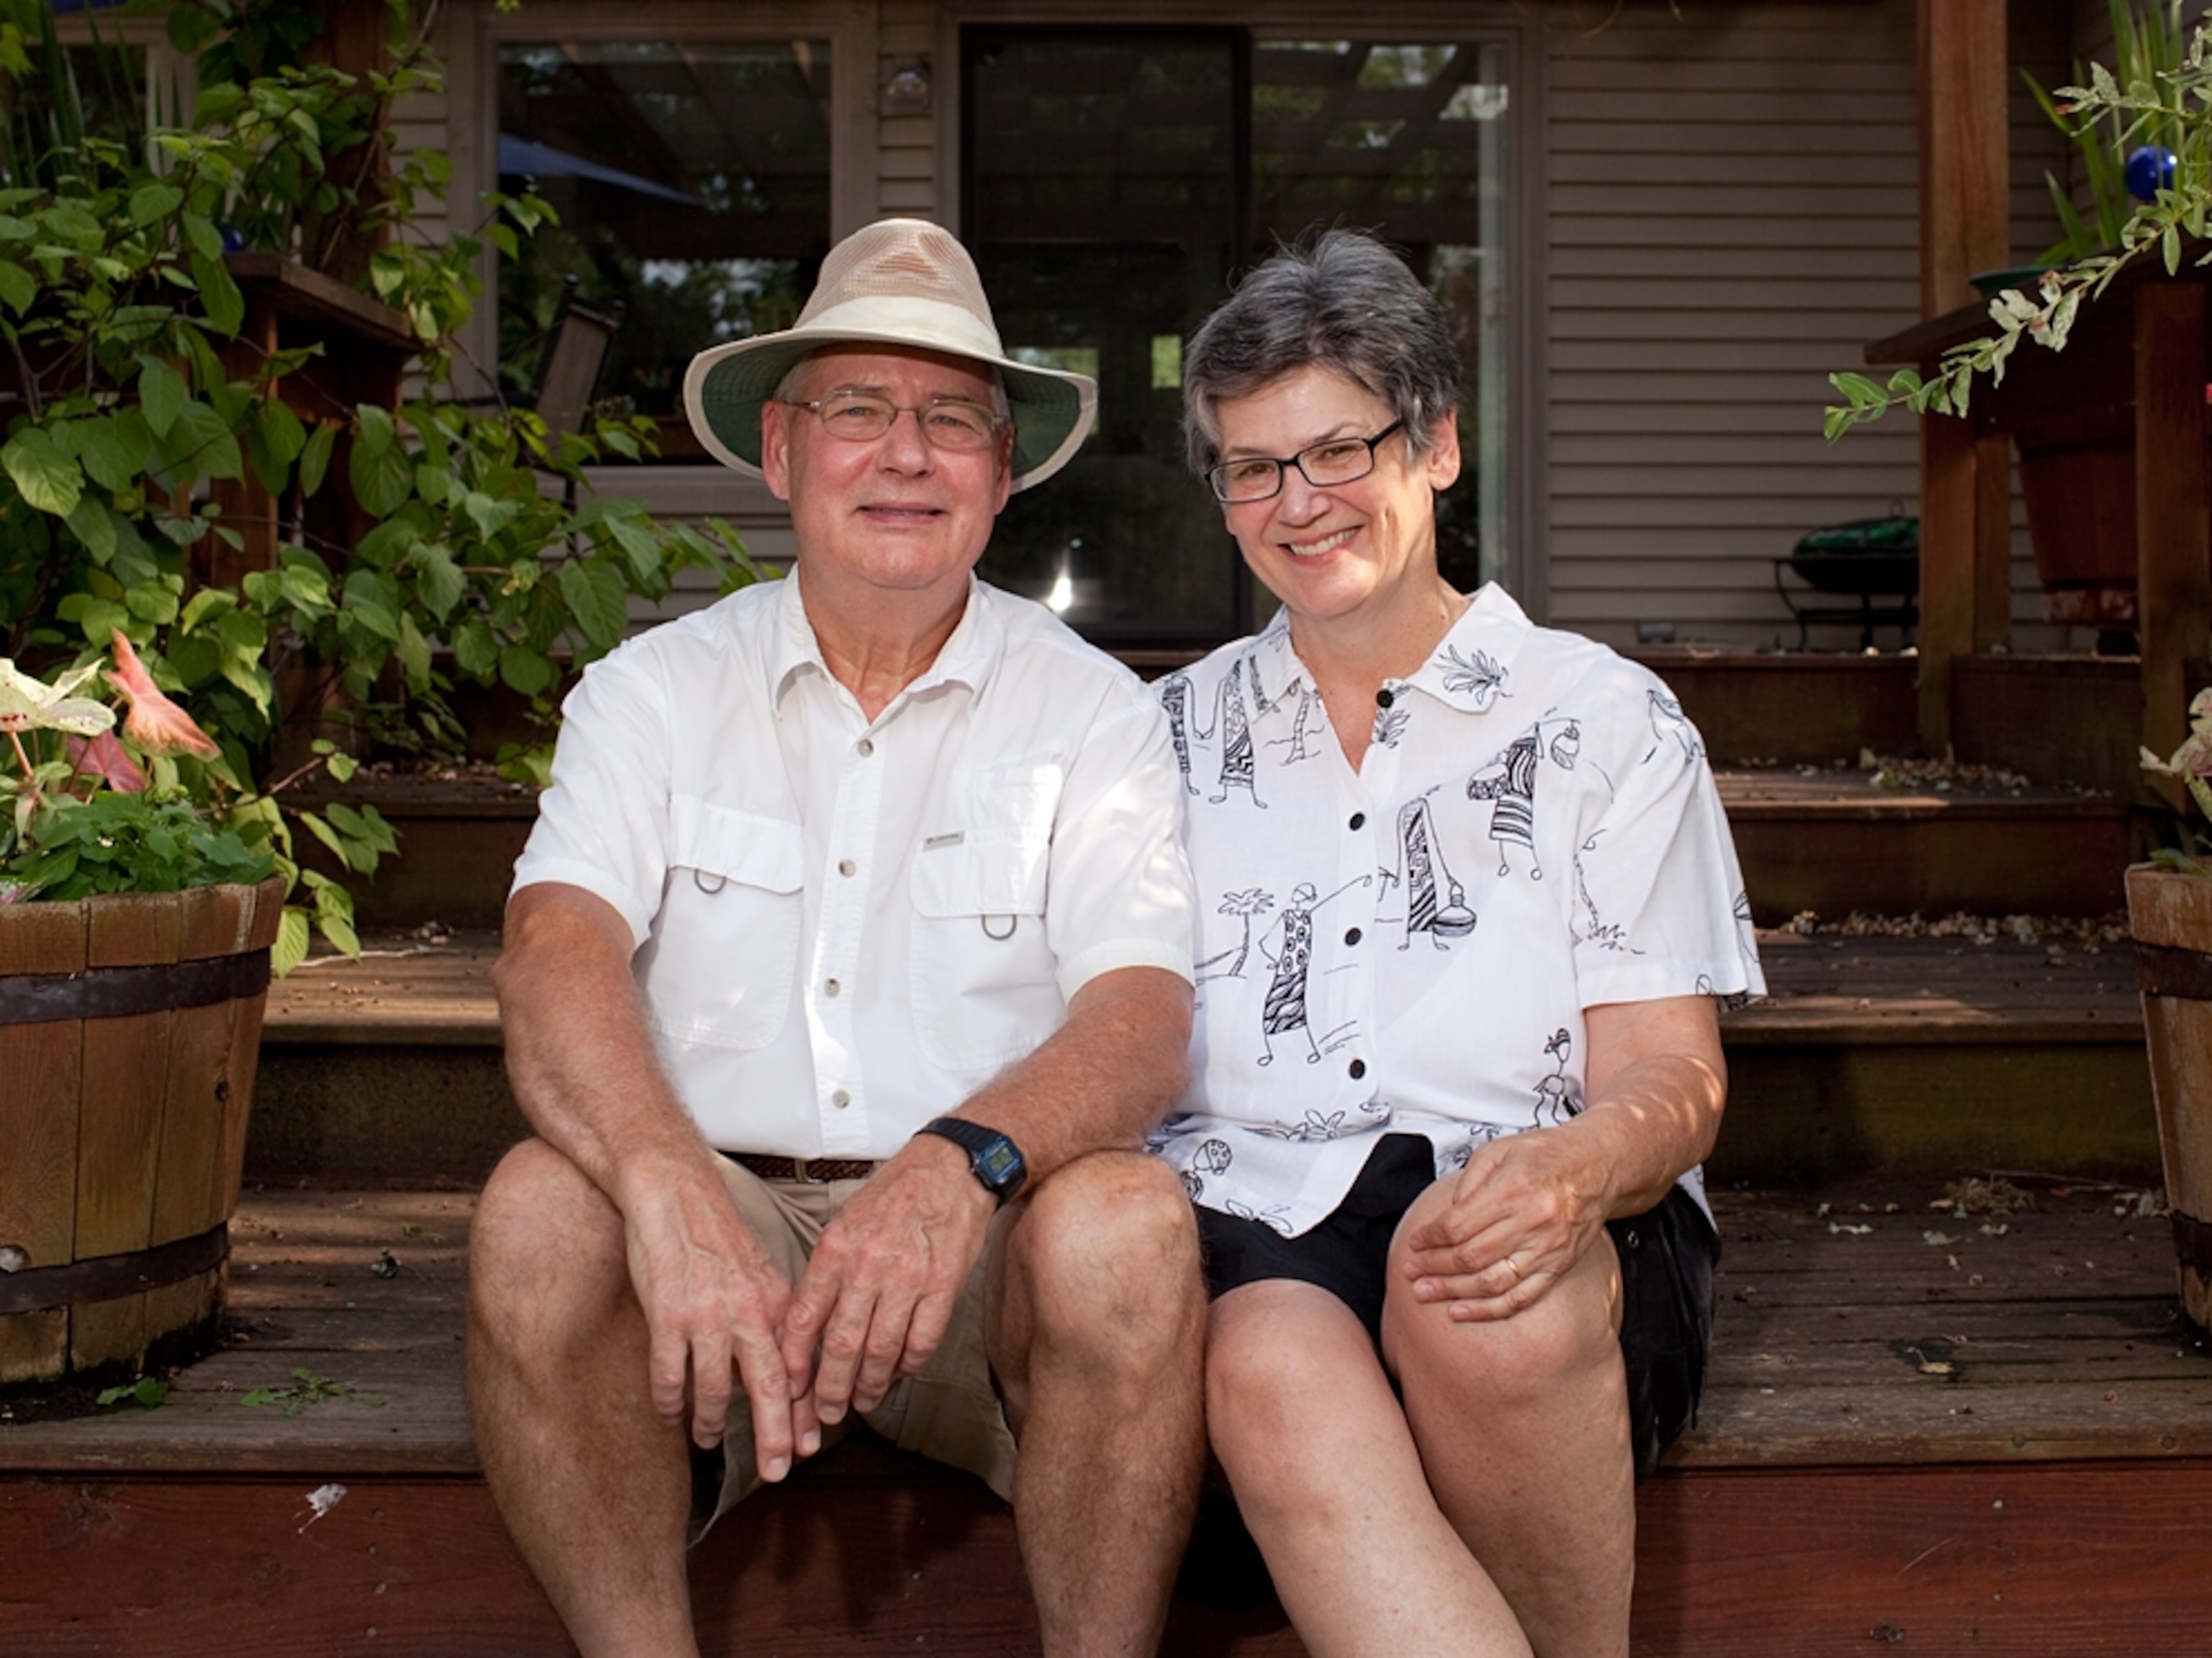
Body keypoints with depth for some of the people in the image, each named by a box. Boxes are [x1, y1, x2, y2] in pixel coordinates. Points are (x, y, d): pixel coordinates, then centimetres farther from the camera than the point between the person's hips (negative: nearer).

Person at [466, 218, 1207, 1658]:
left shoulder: (1094, 712, 4)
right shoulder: (655, 692, 7)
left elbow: (1143, 1023, -9)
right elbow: (560, 955, -10)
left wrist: (965, 1162, -32)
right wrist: (669, 1187, -32)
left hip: (987, 1252, 0)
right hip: (718, 1215, 1)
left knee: (1128, 1222, -31)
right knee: (540, 1208, -28)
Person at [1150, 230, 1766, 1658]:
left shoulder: (1603, 720, 12)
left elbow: (1670, 1073, 4)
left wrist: (1576, 1166, -20)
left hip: (1568, 1238, 0)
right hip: (1252, 1229, 1)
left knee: (1482, 1290, -36)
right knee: (1276, 1372, -35)